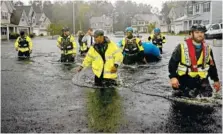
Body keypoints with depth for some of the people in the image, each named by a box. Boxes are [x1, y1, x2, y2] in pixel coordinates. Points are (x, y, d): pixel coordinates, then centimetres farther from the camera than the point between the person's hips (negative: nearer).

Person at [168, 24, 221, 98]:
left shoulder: (207, 49, 6)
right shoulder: (182, 47, -10)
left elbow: (212, 65, 16)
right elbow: (173, 62, -9)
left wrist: (216, 80, 17)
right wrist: (173, 77, -18)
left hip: (202, 80, 4)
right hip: (184, 81, -4)